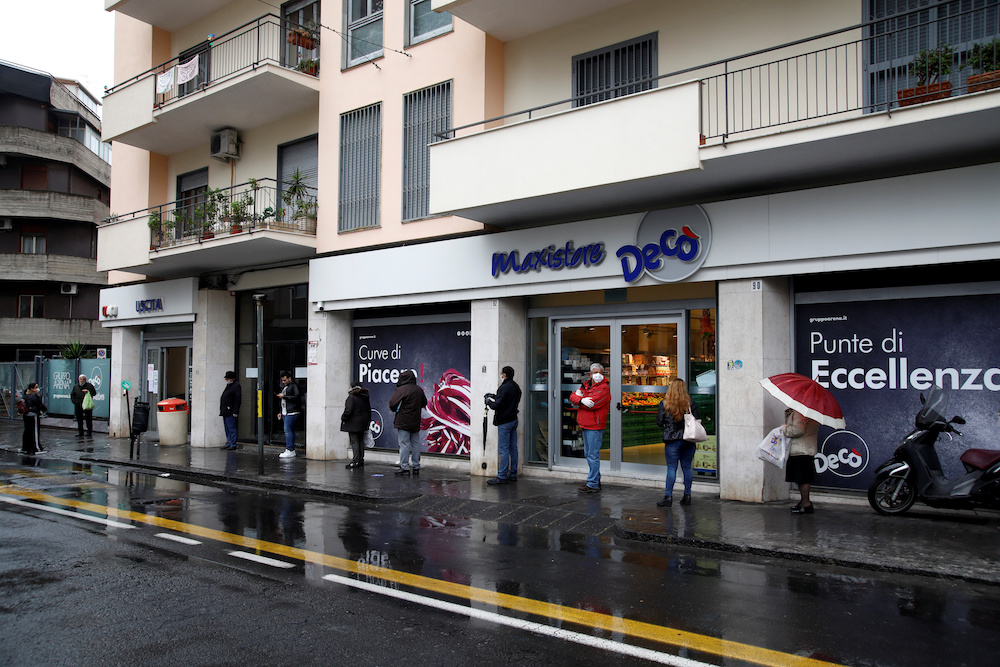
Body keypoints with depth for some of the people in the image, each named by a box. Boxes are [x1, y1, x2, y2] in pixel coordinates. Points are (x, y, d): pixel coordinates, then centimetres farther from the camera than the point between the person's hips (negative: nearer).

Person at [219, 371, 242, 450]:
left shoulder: (236, 386, -10)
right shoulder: (228, 386, 19)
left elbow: (238, 400, -17)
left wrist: (235, 412, -21)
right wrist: (222, 410, 20)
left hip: (230, 412, -10)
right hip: (225, 412, 10)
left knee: (232, 429, -7)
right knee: (227, 429, 13)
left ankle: (233, 445, -4)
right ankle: (228, 443, 19)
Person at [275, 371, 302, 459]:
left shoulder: (294, 386, -7)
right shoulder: (285, 387, 22)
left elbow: (296, 397, -19)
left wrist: (284, 396, -16)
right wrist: (281, 412, 23)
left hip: (292, 412, -9)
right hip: (285, 413, 9)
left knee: (288, 430, -14)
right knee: (290, 430, 8)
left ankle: (290, 451, -14)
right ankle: (292, 450, 10)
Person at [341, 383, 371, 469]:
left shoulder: (351, 397, -13)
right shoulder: (365, 398, 12)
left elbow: (348, 410, -19)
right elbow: (369, 410, 17)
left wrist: (343, 418, -5)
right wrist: (368, 421, 24)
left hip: (353, 423, -8)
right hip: (363, 423, 8)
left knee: (354, 441, -6)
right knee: (360, 441, 13)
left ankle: (356, 461, -10)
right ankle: (361, 460, 15)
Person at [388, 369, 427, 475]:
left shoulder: (401, 389, -13)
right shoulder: (419, 390, 8)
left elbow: (392, 403, -15)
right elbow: (424, 403, 19)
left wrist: (394, 410, 5)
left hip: (403, 422, -6)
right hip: (415, 422, 6)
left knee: (404, 444, -3)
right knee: (415, 443, 11)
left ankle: (404, 467, -3)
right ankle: (416, 466, 14)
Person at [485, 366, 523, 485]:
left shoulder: (504, 388, -17)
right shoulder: (516, 387, 12)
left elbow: (497, 406, -20)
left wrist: (489, 402, -1)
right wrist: (495, 397, 15)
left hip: (504, 422, -9)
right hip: (514, 419, 9)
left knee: (503, 450, -7)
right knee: (513, 448, 11)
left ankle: (502, 477, -5)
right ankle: (512, 475, 16)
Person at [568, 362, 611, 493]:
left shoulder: (604, 388, -11)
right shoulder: (586, 385, 15)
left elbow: (592, 404, -21)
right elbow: (572, 396, 4)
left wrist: (578, 401, -5)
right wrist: (582, 400, -17)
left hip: (595, 426, -9)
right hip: (585, 425, 9)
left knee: (593, 455, -8)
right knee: (588, 454, 16)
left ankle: (593, 484, -3)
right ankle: (596, 481, 27)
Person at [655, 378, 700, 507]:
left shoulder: (664, 404, -5)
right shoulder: (690, 403, 0)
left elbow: (659, 422, -3)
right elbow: (696, 421, 2)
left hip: (672, 440, -2)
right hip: (689, 440, 3)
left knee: (671, 468, 1)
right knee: (687, 467, 10)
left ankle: (668, 496, -1)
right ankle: (687, 495, 16)